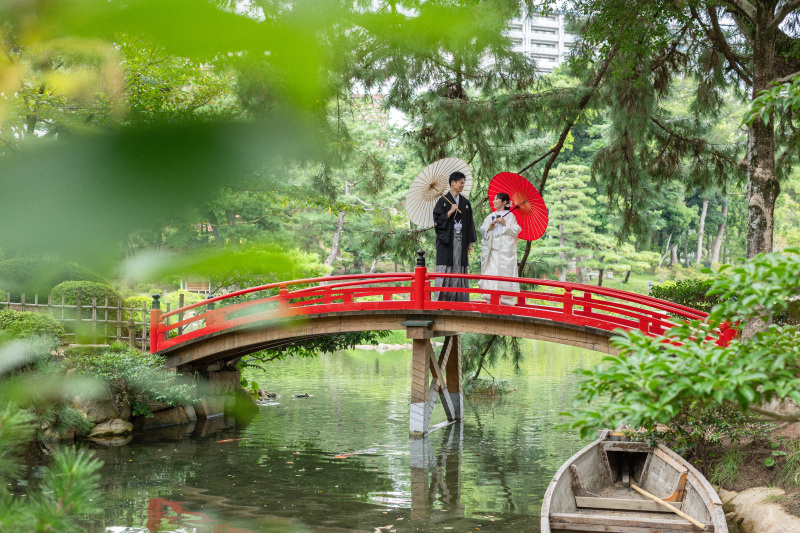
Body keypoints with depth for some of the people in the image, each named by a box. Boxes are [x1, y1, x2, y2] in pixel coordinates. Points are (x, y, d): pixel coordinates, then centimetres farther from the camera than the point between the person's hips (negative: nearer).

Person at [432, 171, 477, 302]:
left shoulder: (465, 203, 13)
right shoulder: (443, 201, 0)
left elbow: (470, 223, 15)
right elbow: (437, 220, -6)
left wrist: (470, 242, 9)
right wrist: (451, 211, -14)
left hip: (460, 240, 4)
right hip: (446, 240, -4)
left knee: (459, 269, 1)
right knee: (445, 269, -8)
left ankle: (459, 300, 4)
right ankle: (440, 299, -5)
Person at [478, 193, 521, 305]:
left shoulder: (510, 215, 6)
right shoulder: (491, 216, 20)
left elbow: (516, 230, -2)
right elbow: (482, 230, 15)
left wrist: (505, 224, -11)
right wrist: (489, 226, -2)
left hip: (505, 250, -4)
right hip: (492, 248, 4)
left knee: (504, 270, -9)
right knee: (491, 271, -4)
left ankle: (505, 300, -7)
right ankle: (491, 299, -4)